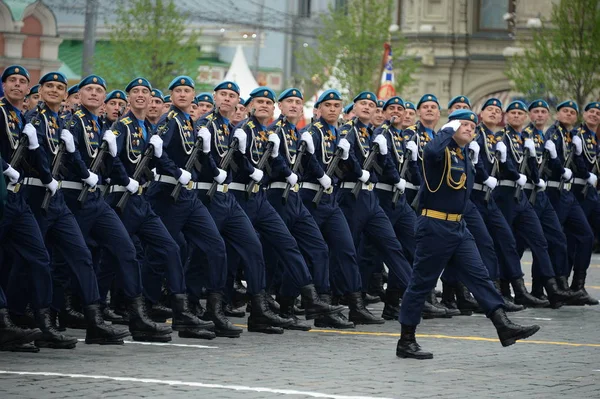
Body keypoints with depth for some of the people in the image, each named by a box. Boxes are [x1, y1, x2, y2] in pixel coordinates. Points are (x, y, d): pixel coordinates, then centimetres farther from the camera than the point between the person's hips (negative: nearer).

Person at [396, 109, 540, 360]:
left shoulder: (464, 157, 14)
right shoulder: (440, 151, -12)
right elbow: (432, 152, -36)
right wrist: (449, 130, -23)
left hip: (458, 226, 8)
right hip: (435, 226, -8)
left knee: (479, 277, 0)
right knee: (422, 283, -1)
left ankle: (504, 328, -4)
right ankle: (406, 343, 6)